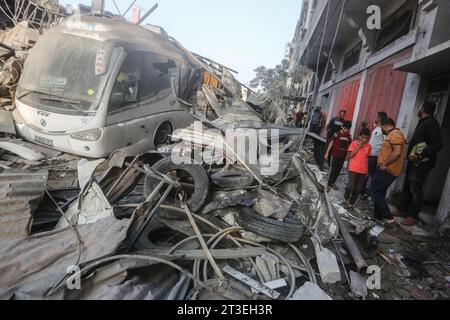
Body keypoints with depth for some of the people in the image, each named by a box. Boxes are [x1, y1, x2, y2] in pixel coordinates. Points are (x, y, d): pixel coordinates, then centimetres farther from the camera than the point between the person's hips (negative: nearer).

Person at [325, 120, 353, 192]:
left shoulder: (349, 136, 3)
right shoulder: (337, 134, -9)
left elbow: (349, 146, 8)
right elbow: (331, 143, -4)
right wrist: (327, 153, -6)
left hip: (343, 156, 4)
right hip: (335, 155, -4)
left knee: (338, 170, 11)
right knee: (333, 169, -2)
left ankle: (333, 183, 25)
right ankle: (329, 185, 6)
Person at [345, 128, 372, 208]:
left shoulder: (369, 146, 6)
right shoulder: (354, 143, -4)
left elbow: (367, 158, 13)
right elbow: (350, 155, -11)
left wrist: (367, 170, 11)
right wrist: (358, 147, -13)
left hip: (363, 170, 4)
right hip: (353, 169, -4)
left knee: (358, 189, 5)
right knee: (351, 187, -12)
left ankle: (351, 203, 21)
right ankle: (346, 197, 17)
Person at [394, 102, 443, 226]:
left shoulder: (431, 123, -13)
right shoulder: (423, 122, 16)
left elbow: (438, 144, -22)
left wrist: (422, 155, -28)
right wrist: (411, 155, 11)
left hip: (421, 164, -9)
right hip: (414, 162, 9)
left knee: (416, 190, -3)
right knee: (407, 187, 15)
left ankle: (413, 216, 5)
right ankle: (403, 210, 26)